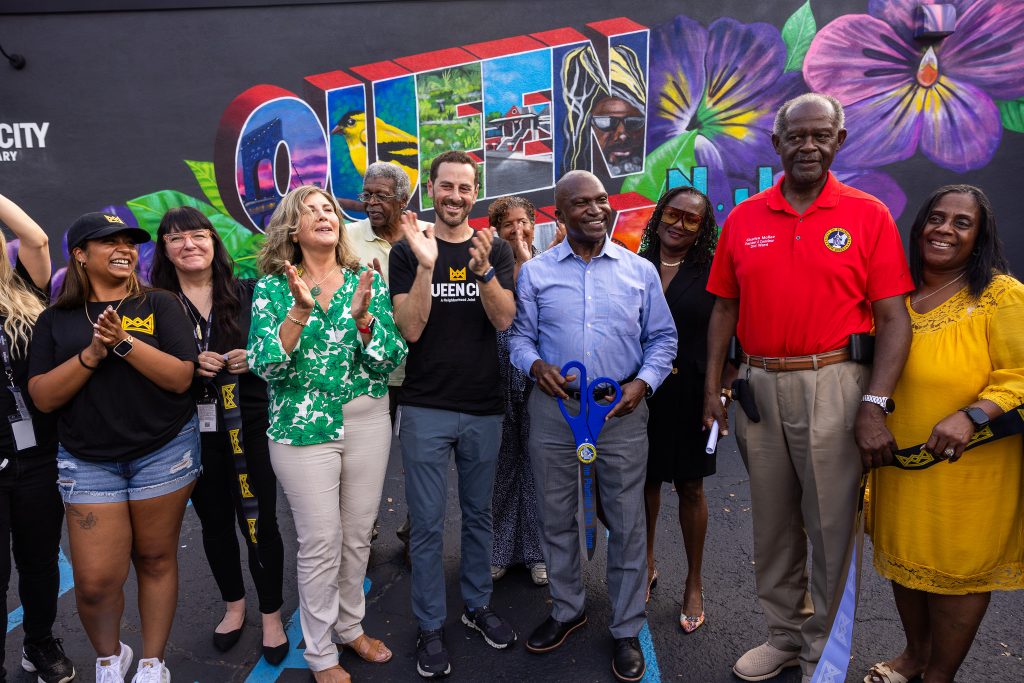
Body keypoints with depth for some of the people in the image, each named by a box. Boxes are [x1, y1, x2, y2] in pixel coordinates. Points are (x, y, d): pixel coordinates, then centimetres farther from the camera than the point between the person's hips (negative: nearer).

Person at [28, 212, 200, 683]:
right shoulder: (56, 319, 5)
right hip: (87, 461, 1)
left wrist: (124, 342, -20)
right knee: (94, 581, -1)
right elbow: (43, 397, -3)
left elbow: (181, 378, -10)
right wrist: (92, 353, -16)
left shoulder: (160, 305, 0)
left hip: (164, 451, -1)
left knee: (156, 560, 10)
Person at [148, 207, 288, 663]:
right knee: (215, 522, 17)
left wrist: (254, 358, -16)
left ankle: (272, 615, 24)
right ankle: (233, 604, 39)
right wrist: (190, 366, -17)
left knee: (259, 522, 4)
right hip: (191, 432, 2)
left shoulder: (246, 294, 0)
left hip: (249, 426, -1)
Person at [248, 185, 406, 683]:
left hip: (368, 422, 3)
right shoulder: (273, 288, -2)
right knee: (321, 542, 4)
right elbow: (265, 366, -12)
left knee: (358, 534, 14)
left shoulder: (367, 282, 2)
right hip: (303, 429, -2)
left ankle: (351, 626, 37)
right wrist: (300, 310, -24)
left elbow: (390, 359, -5)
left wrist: (362, 316, -22)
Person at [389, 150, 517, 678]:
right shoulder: (406, 251, -2)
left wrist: (482, 268, -25)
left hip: (483, 406, 2)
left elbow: (504, 320, -9)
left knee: (479, 513, 16)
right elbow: (410, 329, -12)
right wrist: (426, 265, -24)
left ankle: (477, 605, 35)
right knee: (427, 523, 5)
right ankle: (430, 626, 22)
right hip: (426, 408, -2)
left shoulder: (496, 249, 3)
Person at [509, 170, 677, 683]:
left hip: (621, 410, 0)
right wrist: (535, 365, -14)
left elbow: (662, 338, 6)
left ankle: (627, 630, 24)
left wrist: (643, 382, -9)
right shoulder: (534, 272, 5)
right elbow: (520, 335, 6)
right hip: (553, 408, 1)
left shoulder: (640, 271, 4)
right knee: (555, 517, 13)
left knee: (626, 524, 6)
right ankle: (566, 609, 35)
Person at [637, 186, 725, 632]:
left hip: (690, 393, -2)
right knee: (646, 480, 14)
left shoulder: (711, 272, -3)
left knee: (690, 486, 9)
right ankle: (647, 566, 35)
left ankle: (694, 583, 26)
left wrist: (721, 390, -11)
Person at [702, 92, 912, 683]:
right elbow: (726, 308, 9)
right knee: (773, 522, 15)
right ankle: (784, 636, 35)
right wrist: (713, 388, 3)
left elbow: (893, 318, -7)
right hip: (758, 384, 3)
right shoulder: (742, 220, 6)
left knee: (832, 525, 7)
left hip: (833, 384, -3)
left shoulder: (869, 215, -2)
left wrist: (874, 405, -16)